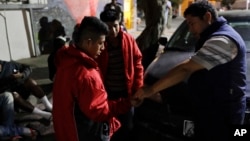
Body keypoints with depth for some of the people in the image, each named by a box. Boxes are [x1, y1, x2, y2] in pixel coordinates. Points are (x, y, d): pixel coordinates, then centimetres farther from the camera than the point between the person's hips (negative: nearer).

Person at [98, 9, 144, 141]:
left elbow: (137, 64, 2)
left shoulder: (129, 40, -4)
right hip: (107, 93, -1)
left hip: (126, 92, 2)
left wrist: (138, 88, -3)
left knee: (127, 126, 17)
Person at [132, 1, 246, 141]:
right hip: (212, 109, 10)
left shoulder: (222, 40, -23)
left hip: (222, 114, -10)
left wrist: (151, 89, -23)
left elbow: (185, 69, -27)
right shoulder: (219, 36, 13)